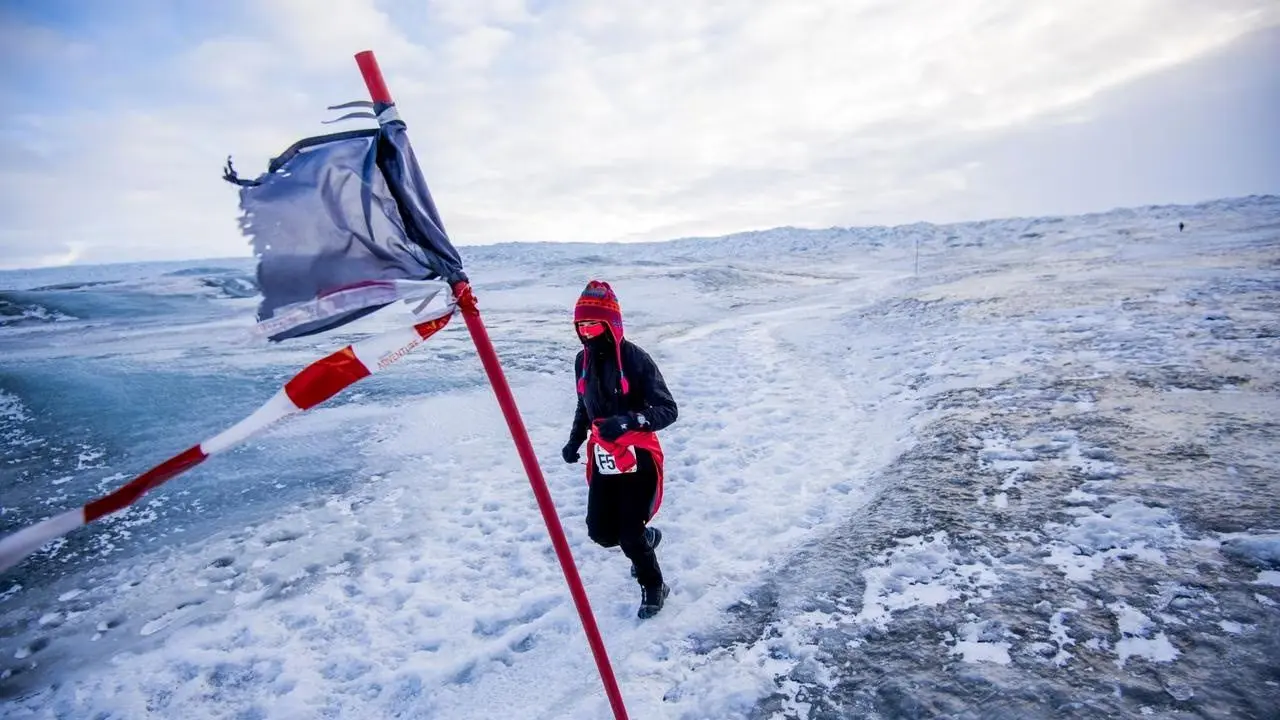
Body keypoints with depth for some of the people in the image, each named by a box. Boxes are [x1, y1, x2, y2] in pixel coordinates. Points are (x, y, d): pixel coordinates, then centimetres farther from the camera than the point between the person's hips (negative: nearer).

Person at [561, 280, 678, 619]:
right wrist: (575, 439, 9)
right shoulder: (583, 360, 1)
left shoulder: (635, 359, -19)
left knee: (629, 535, -4)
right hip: (602, 460, 6)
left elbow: (667, 410, -20)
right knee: (601, 532, 9)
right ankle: (647, 538, 43)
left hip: (638, 460, -6)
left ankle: (654, 587, 27)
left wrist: (628, 421, -34)